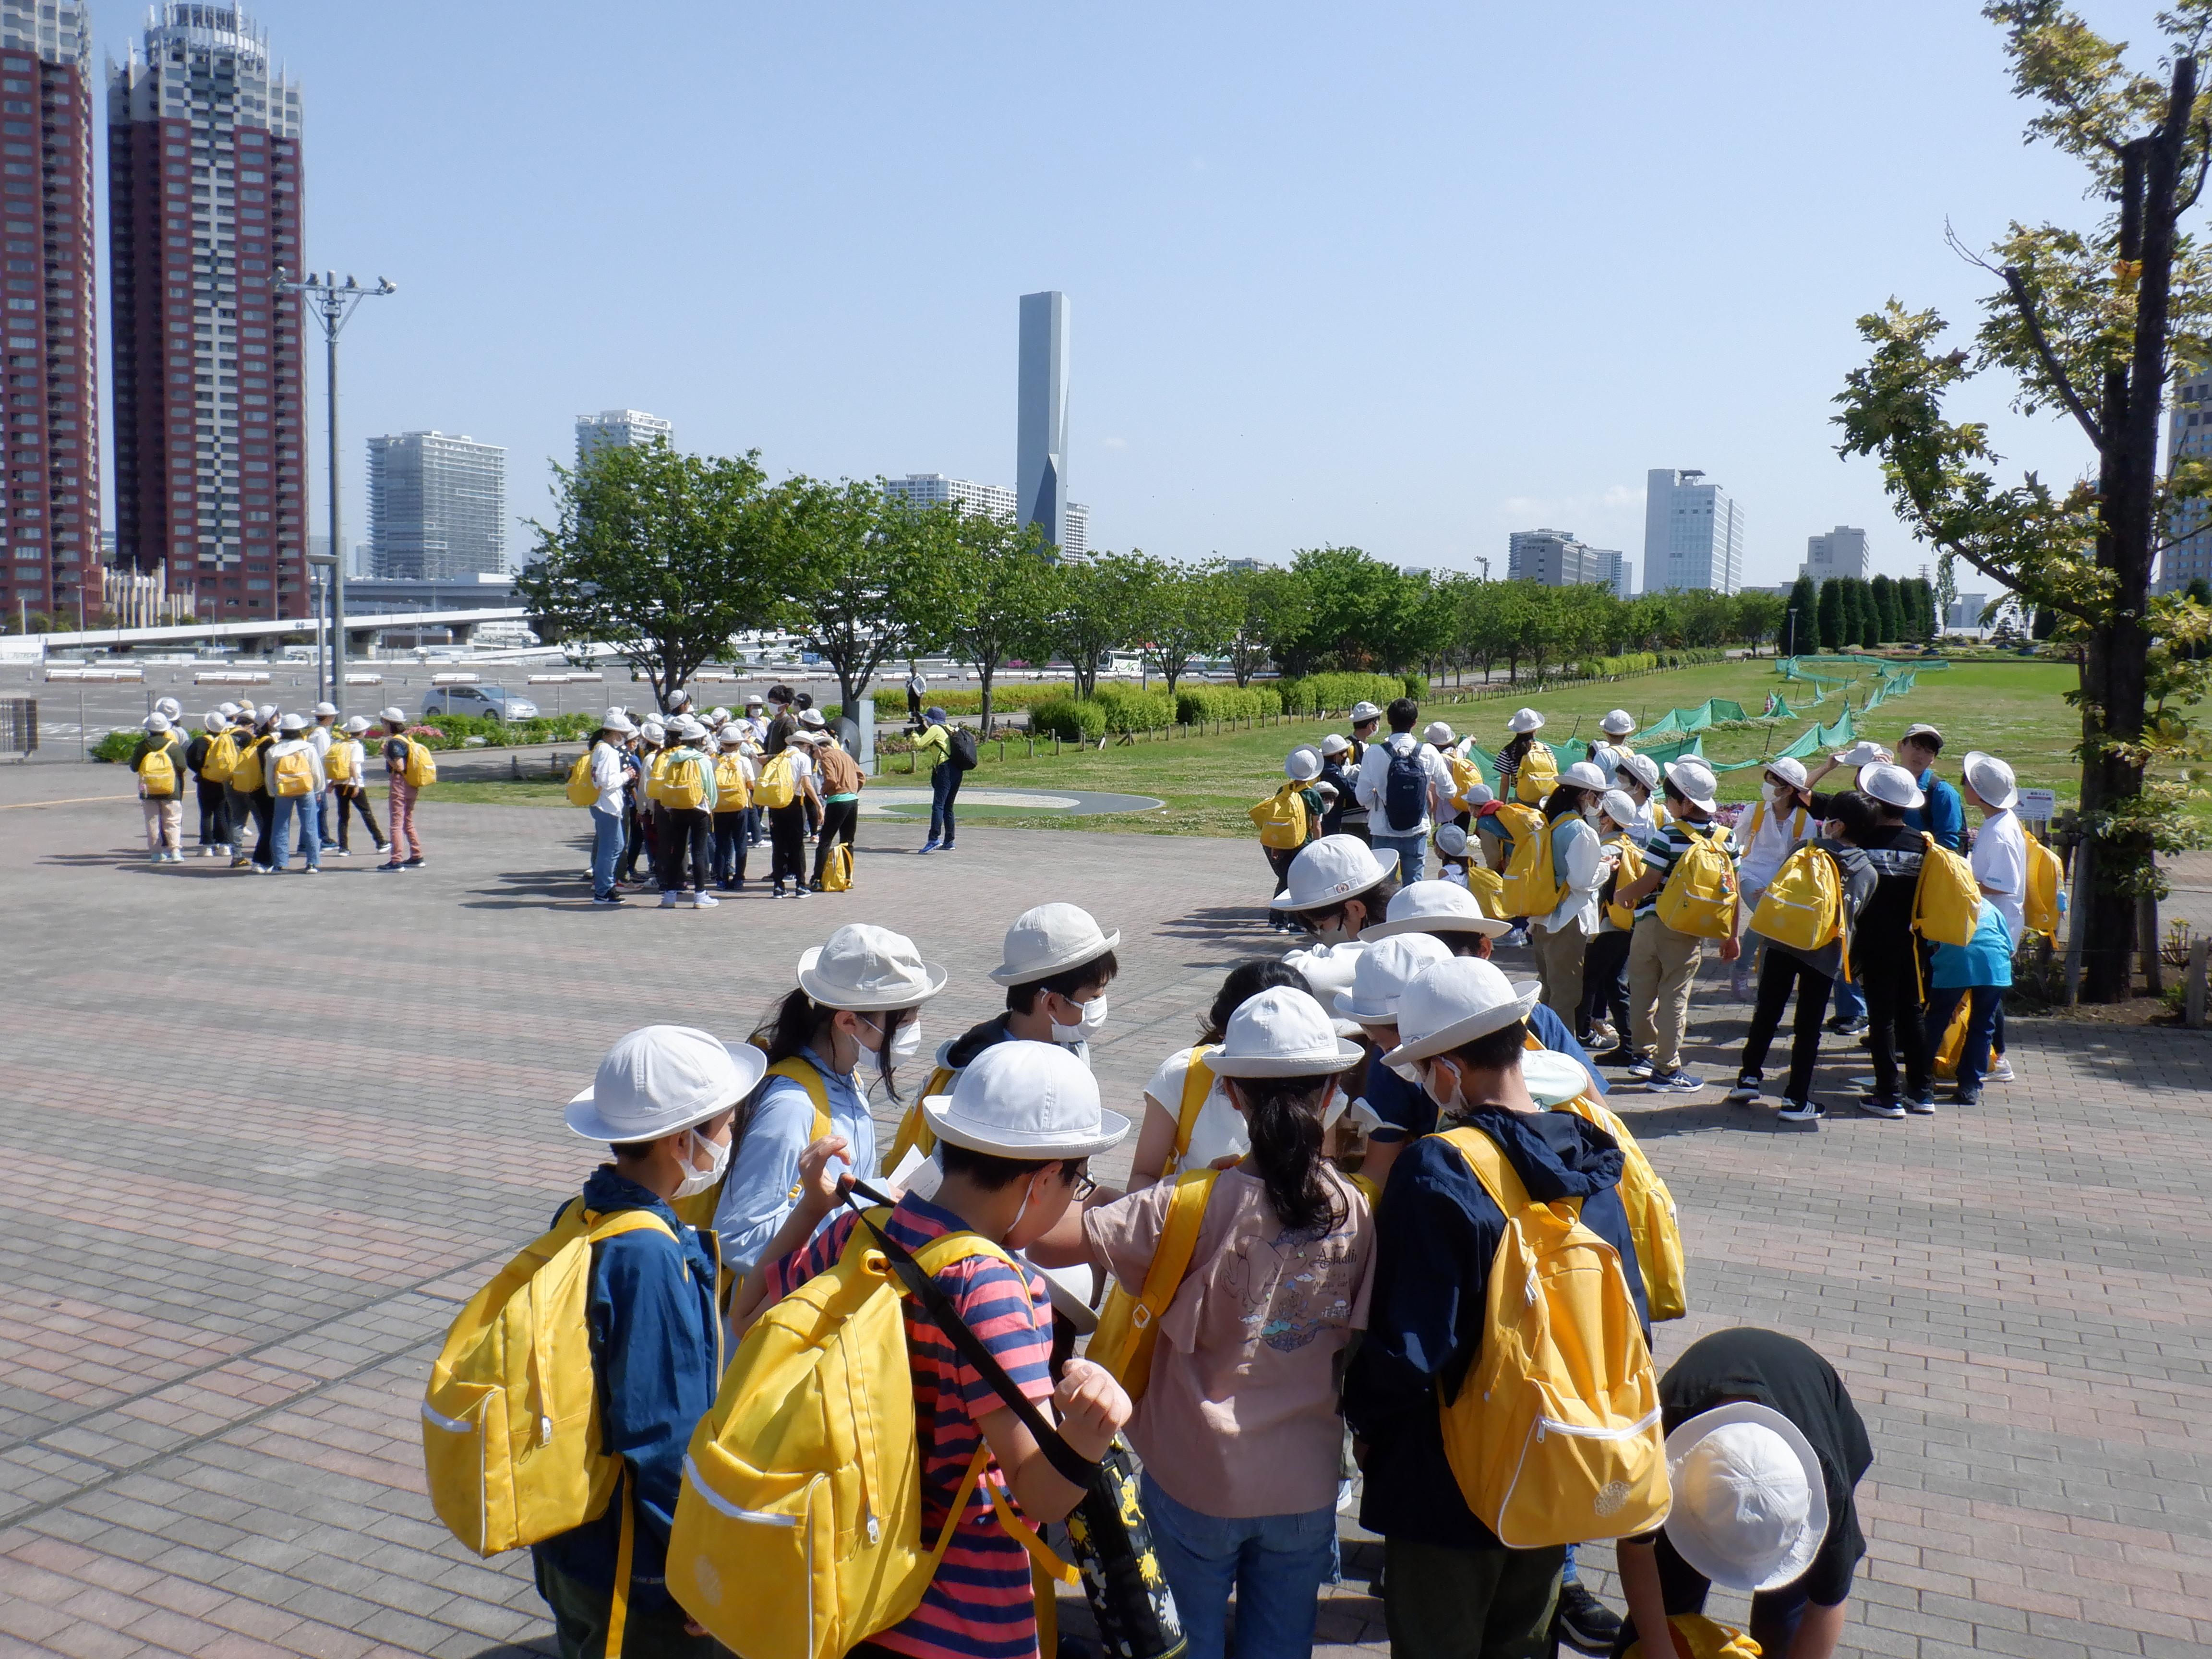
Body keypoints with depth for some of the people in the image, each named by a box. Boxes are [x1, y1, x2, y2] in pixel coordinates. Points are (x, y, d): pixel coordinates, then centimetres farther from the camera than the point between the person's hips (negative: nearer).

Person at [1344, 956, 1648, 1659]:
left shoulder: (1436, 1171, -25)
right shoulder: (1591, 1161, -5)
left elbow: (1408, 1354, -25)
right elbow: (1632, 1328, 2)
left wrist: (1361, 1411, -6)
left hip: (1452, 1488, -6)